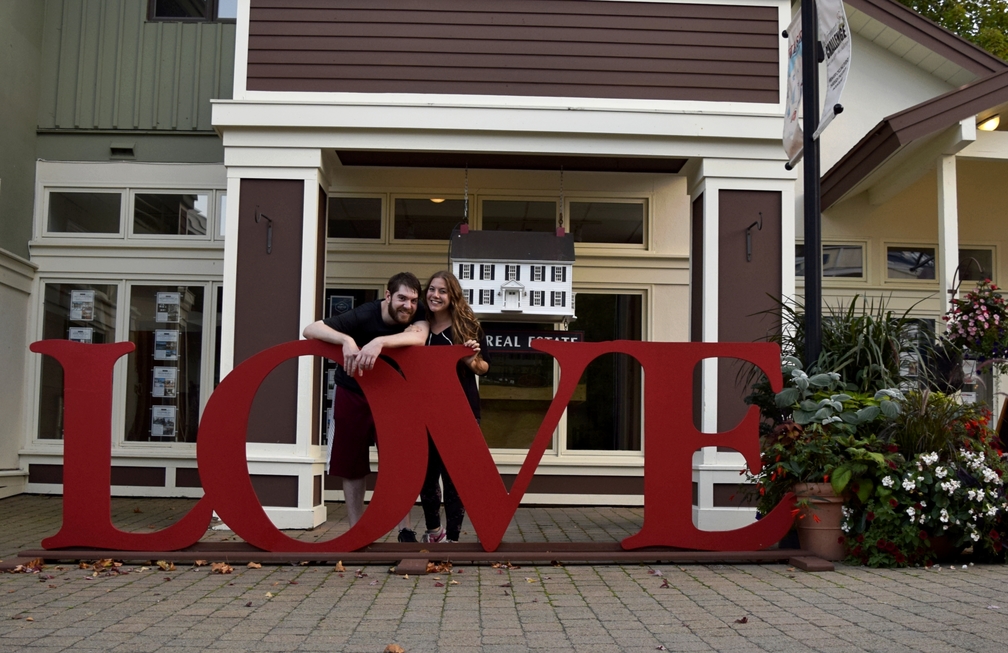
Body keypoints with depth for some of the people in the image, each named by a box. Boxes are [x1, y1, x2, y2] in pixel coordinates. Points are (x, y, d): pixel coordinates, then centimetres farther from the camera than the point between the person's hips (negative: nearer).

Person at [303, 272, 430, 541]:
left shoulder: (418, 315, -19)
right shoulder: (363, 316, -28)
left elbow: (419, 338, -42)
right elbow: (310, 330, -35)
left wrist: (380, 342, -56)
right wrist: (347, 340, -53)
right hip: (353, 394, -2)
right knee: (351, 465, 4)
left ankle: (406, 531, 6)